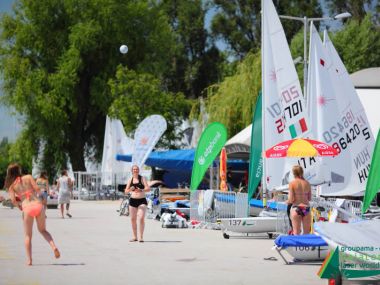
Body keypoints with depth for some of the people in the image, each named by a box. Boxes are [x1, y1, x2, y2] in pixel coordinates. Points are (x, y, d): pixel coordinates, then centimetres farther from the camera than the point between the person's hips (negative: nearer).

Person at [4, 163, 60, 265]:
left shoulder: (11, 185, 7)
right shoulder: (28, 177, 8)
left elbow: (13, 200, -4)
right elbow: (37, 189, -2)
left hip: (27, 208, -1)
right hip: (38, 204, 1)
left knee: (28, 235, 11)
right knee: (43, 230, 20)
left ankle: (29, 260, 3)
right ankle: (53, 246, -4)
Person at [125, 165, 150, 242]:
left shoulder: (142, 179, 1)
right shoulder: (130, 180, 10)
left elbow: (148, 189, -8)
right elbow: (126, 191, 8)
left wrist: (141, 190, -26)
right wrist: (130, 189, -15)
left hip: (142, 201, -3)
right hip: (133, 200, 3)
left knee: (141, 218, -16)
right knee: (133, 219, 5)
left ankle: (141, 237, -13)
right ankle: (134, 237, 16)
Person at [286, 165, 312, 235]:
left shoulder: (292, 183, -6)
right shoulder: (307, 183, 4)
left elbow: (291, 199, -9)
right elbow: (309, 198, 9)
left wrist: (287, 202, 12)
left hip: (296, 208, -3)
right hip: (306, 208, 3)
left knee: (296, 233, 2)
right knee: (306, 233, 10)